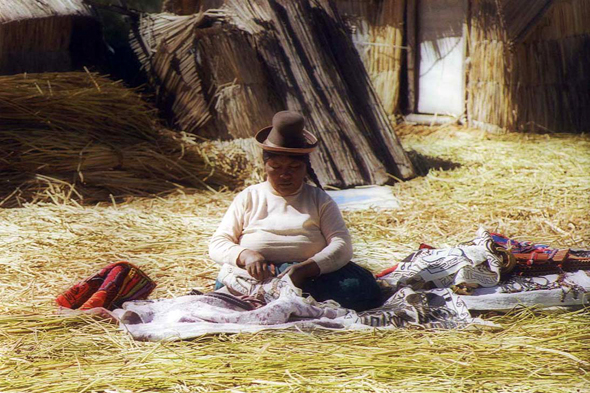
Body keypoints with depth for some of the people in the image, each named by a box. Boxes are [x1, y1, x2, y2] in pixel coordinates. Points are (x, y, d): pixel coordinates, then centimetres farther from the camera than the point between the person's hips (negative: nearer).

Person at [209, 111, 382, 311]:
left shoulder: (319, 200, 16)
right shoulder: (248, 198, 18)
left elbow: (342, 245, 1)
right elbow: (218, 244, 9)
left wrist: (305, 268, -20)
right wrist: (245, 255, -16)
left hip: (311, 274, 1)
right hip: (256, 276, -1)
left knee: (364, 287, -30)